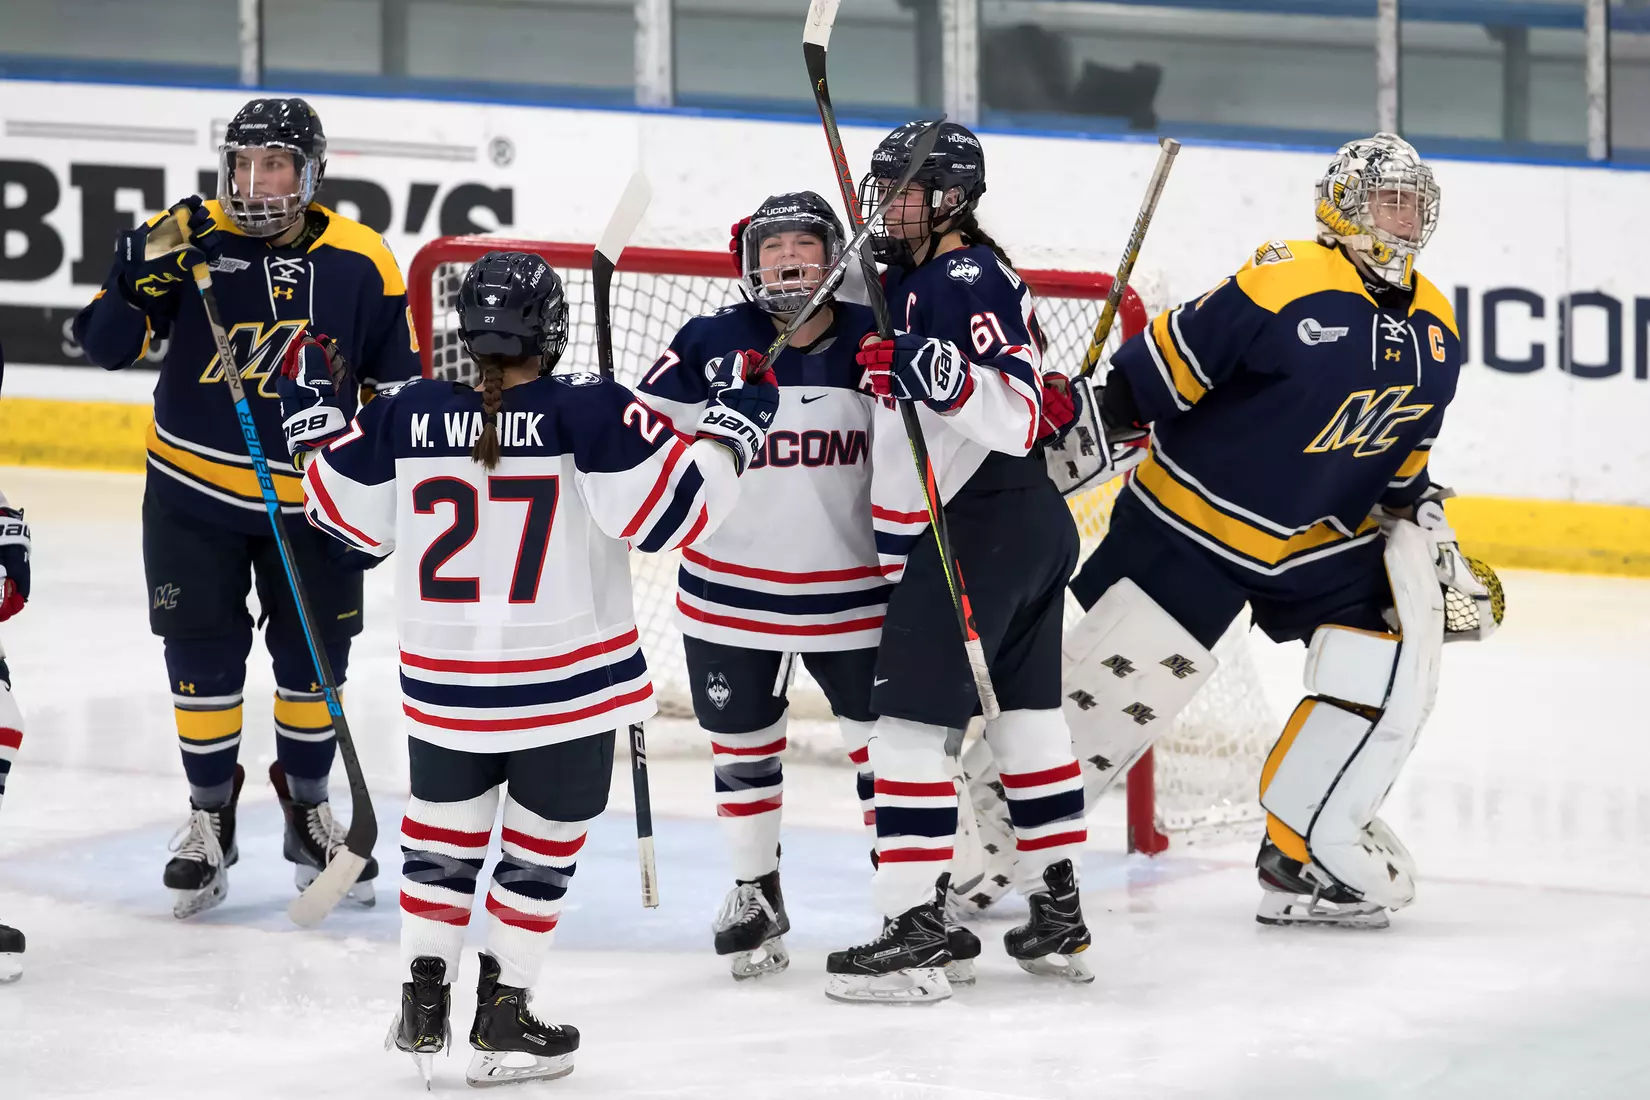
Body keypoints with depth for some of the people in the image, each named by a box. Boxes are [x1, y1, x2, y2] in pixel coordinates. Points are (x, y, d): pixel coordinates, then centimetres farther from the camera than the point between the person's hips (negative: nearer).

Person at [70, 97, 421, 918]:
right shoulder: (190, 239, -10)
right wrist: (141, 277, -29)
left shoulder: (360, 265, -8)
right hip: (194, 490, -1)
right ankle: (210, 818, 21)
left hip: (311, 499, 1)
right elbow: (106, 345, -11)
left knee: (314, 660, 9)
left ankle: (308, 807, 30)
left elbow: (395, 386, 3)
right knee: (204, 660, 4)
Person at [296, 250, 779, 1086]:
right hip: (567, 681, -3)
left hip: (445, 682, 3)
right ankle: (502, 1024, 13)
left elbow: (344, 510, 9)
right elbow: (676, 505, -18)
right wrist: (735, 420, -5)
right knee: (543, 845, 12)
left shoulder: (407, 416, -6)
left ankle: (423, 1004, 22)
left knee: (443, 832, 20)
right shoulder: (590, 413, -15)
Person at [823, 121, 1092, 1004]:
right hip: (1034, 525, 11)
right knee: (1027, 713, 16)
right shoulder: (917, 278, 15)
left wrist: (941, 375, -38)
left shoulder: (965, 283, -16)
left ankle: (914, 934, -15)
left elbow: (1018, 420, -26)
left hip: (978, 526, -11)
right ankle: (1058, 916, 25)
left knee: (911, 716, -11)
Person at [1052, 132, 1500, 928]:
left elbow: (1404, 456, 17)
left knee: (1392, 666, -10)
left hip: (1325, 544, 6)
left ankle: (1305, 854, 1)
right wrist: (1091, 422, -22)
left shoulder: (1435, 332, 5)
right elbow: (1169, 360, -18)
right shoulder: (1285, 282, -20)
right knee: (1113, 678, -6)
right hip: (1196, 518, -6)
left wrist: (1426, 527, 8)